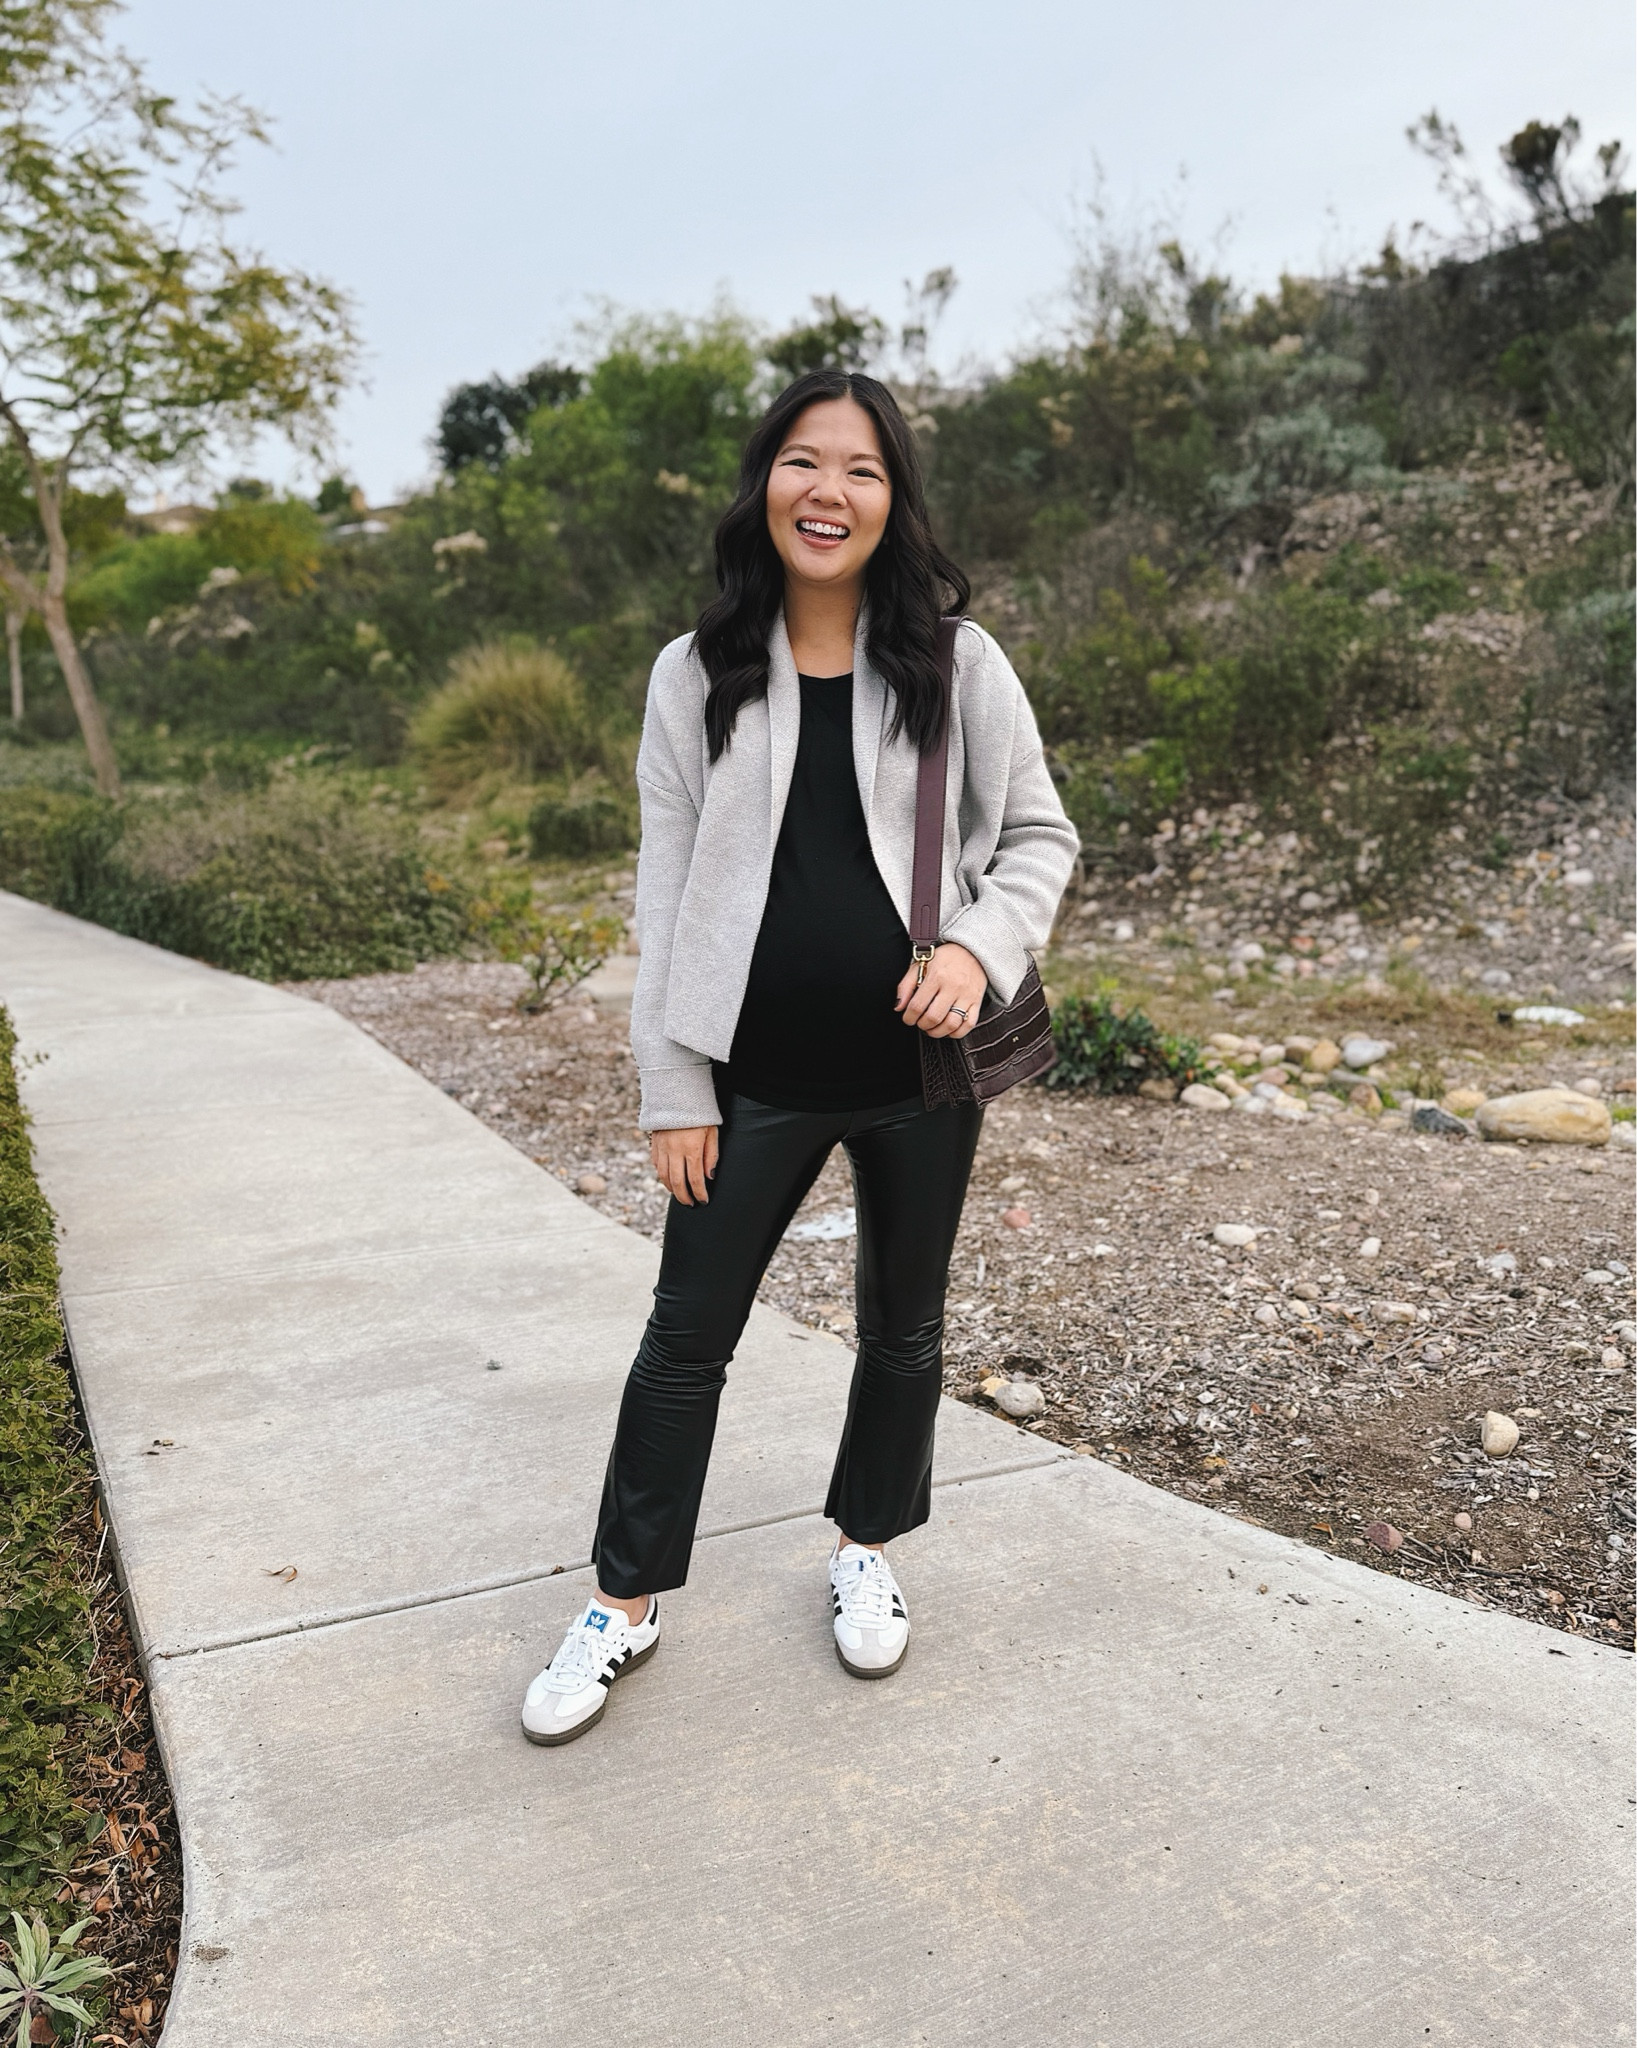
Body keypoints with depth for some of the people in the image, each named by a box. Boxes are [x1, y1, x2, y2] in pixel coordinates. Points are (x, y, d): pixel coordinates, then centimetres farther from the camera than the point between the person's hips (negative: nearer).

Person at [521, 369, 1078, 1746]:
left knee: (902, 1326, 16)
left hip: (918, 1066, 0)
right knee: (687, 1336, 8)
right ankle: (627, 1603, 26)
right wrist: (674, 1087, -3)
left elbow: (1039, 834, 3)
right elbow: (667, 893, 0)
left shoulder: (954, 665, -3)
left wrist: (982, 947, -17)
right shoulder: (699, 677, -1)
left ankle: (867, 1554, 40)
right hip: (759, 1076, 0)